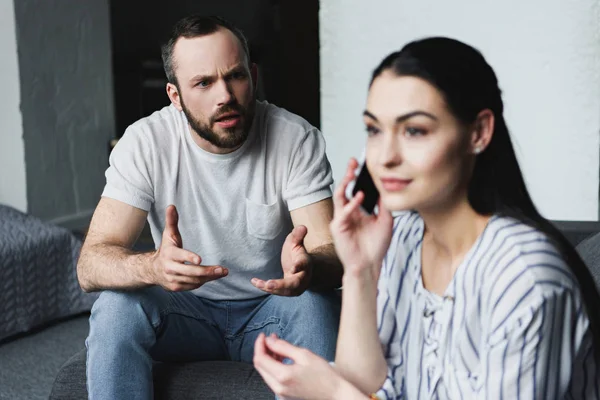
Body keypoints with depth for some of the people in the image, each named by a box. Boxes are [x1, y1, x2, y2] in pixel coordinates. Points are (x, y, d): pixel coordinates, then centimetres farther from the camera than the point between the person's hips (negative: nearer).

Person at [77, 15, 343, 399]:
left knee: (316, 306, -32)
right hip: (186, 308, 1)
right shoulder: (146, 142, -15)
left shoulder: (298, 139, -15)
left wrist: (308, 266, -49)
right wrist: (153, 267, -47)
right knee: (115, 308, -29)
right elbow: (90, 265, -22)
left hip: (270, 308, 0)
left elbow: (333, 257, -21)